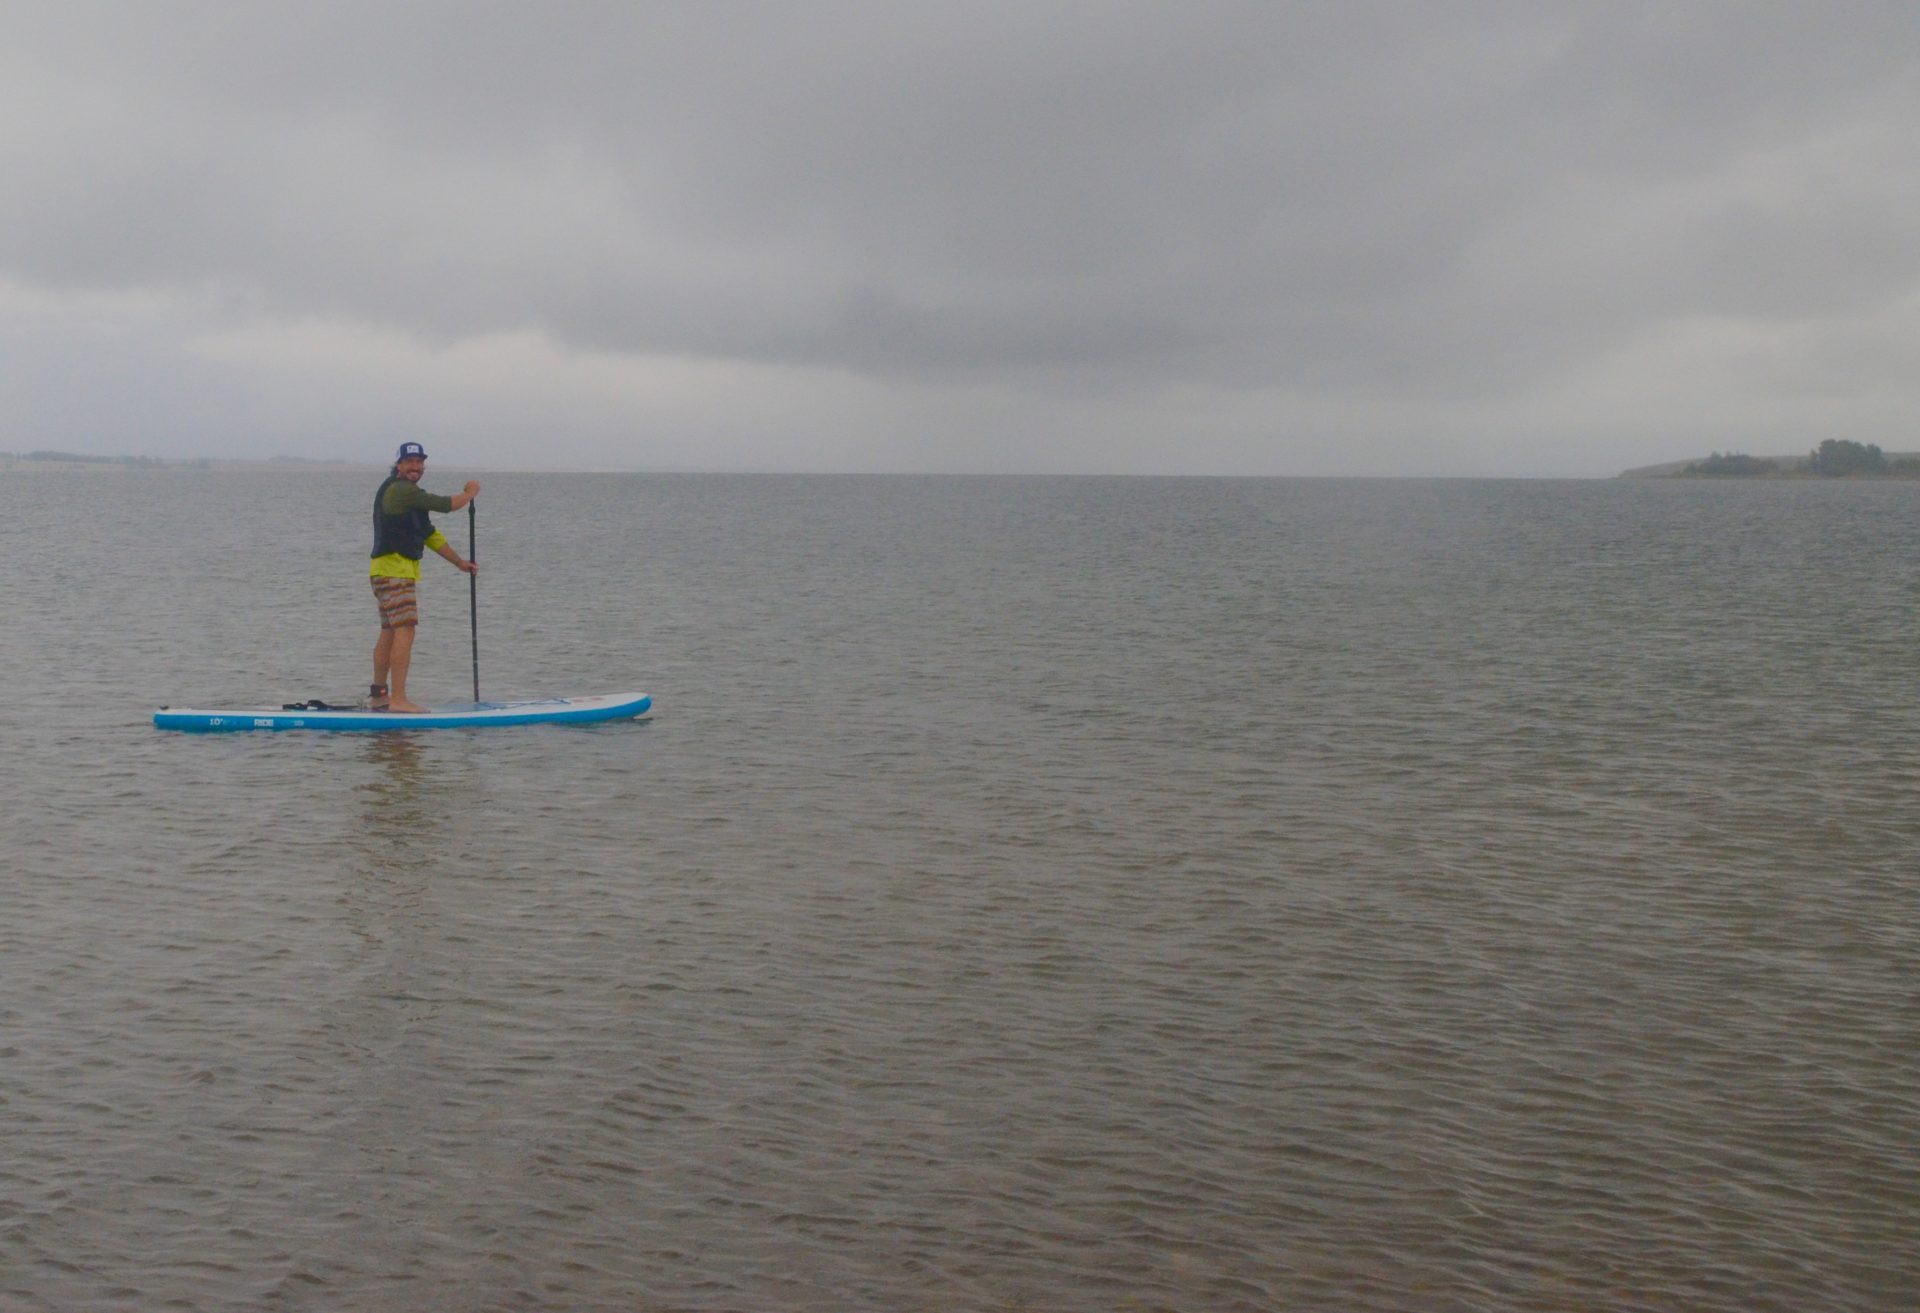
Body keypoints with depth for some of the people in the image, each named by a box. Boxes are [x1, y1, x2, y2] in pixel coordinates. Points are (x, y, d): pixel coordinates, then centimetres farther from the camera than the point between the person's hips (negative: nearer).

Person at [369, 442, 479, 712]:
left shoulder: (408, 493, 21)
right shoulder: (400, 489, -12)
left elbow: (430, 534, 25)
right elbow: (445, 505, -15)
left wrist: (460, 563, 26)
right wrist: (470, 493, 4)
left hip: (389, 571, 11)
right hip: (394, 570, -11)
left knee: (389, 633, 15)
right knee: (405, 630, -16)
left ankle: (378, 695, 22)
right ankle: (398, 699, -21)